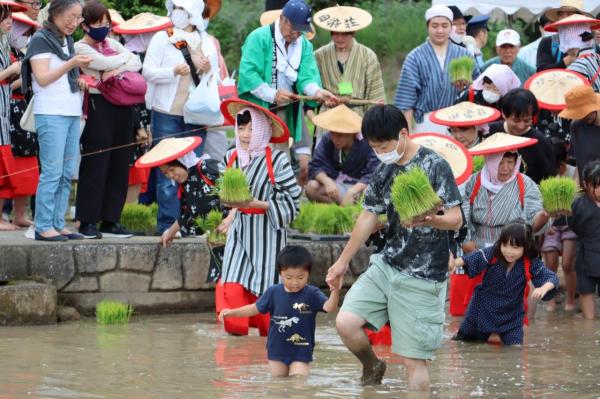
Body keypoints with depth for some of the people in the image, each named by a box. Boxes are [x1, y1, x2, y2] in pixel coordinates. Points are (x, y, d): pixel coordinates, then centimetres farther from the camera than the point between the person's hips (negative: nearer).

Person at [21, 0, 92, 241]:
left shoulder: (67, 41, 19)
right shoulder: (41, 40, -5)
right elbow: (43, 78, -13)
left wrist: (78, 81, 11)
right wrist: (72, 65, -20)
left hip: (72, 113, 8)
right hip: (51, 114, -8)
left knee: (67, 173, 5)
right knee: (52, 172, -11)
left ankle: (58, 224, 9)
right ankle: (43, 227, -9)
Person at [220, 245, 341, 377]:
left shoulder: (312, 294, -13)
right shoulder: (273, 292, -4)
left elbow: (329, 308, -27)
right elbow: (255, 308, 9)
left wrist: (335, 291, -46)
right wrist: (232, 312, 3)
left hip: (301, 351, -3)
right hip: (277, 350, 3)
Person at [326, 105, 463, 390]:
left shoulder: (434, 166, -11)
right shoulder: (384, 171, 8)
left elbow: (456, 219, -15)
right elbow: (369, 217, 18)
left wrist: (431, 220, -38)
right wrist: (343, 261, 22)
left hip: (422, 278, -6)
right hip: (386, 265, 6)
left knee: (413, 360, -6)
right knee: (346, 322, -9)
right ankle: (372, 368, 20)